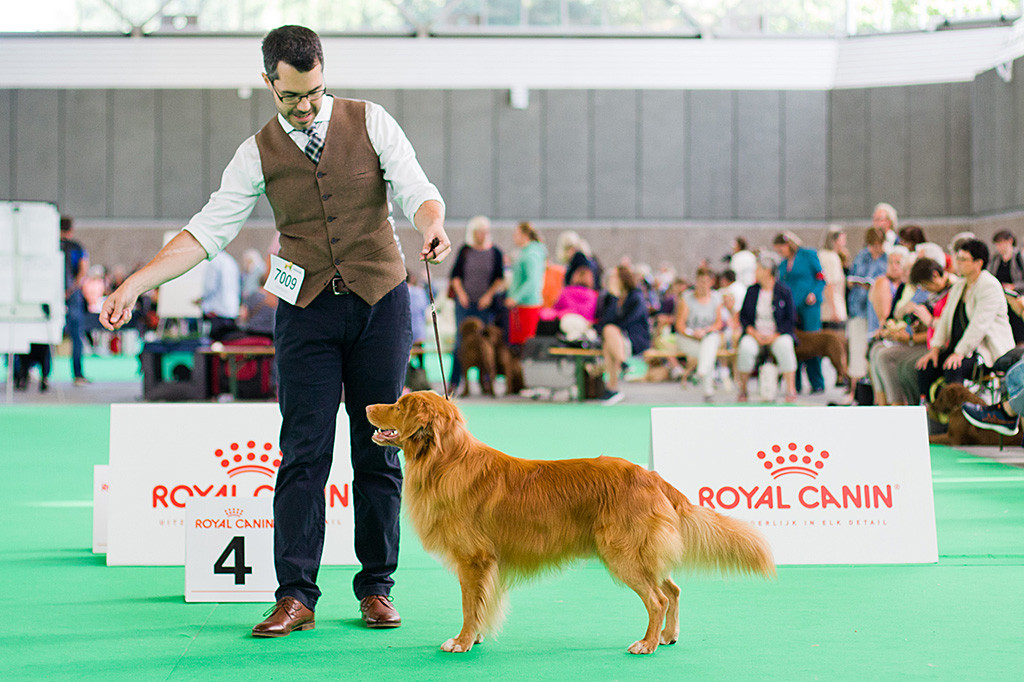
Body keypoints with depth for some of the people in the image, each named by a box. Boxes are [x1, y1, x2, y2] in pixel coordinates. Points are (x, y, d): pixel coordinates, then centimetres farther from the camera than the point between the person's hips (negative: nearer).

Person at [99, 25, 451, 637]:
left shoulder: (370, 122, 2)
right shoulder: (259, 153, 4)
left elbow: (416, 190, -6)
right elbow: (209, 230, 1)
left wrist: (433, 225, -31)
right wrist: (135, 283, -8)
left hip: (381, 303, 0)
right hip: (308, 311, 0)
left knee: (379, 452, 3)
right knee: (304, 454, -6)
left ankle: (376, 588, 12)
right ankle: (296, 596, -5)